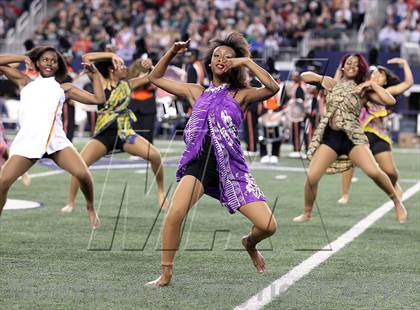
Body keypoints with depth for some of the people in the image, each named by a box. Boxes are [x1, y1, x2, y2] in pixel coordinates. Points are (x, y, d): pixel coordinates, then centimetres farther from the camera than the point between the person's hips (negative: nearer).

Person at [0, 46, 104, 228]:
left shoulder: (64, 88, 22)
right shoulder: (25, 82, 25)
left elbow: (99, 99, 18)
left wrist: (95, 74, 18)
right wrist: (23, 58, 23)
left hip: (56, 141, 0)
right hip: (26, 142, 0)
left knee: (82, 174, -20)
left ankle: (90, 208, 7)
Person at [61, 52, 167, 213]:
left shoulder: (128, 84, 9)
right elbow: (86, 58, -6)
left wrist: (150, 66, -2)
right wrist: (111, 55, -8)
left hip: (125, 133, 1)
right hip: (104, 134, -1)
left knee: (155, 155, -18)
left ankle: (161, 191, 3)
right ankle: (70, 202, -3)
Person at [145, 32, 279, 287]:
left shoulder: (240, 95, 8)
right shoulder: (196, 92, 16)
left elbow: (273, 88, -11)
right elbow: (156, 77, 24)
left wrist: (247, 61, -6)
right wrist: (173, 52, 12)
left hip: (231, 165, 0)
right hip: (199, 162, 1)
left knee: (268, 226, -8)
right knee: (175, 214, -27)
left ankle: (250, 243, 30)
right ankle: (166, 274, -11)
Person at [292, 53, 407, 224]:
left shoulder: (363, 91, 5)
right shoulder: (333, 84, 11)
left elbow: (390, 101, -7)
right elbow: (304, 76, 18)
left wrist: (372, 84, -6)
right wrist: (321, 78, 2)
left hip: (353, 137, -2)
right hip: (330, 137, 2)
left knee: (374, 172, -23)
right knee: (311, 177, -9)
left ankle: (397, 202, -1)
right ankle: (307, 213, 14)